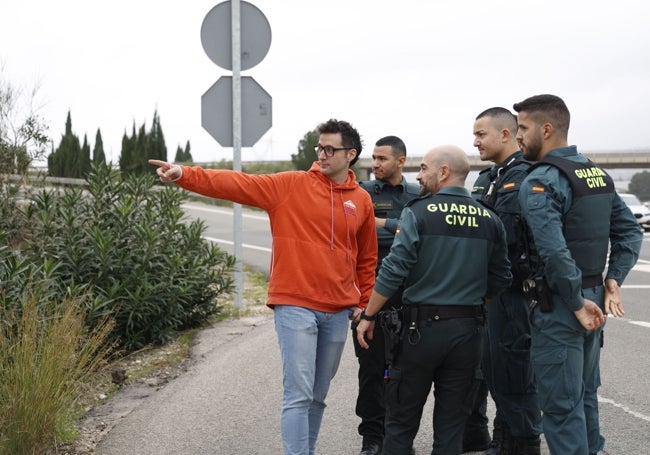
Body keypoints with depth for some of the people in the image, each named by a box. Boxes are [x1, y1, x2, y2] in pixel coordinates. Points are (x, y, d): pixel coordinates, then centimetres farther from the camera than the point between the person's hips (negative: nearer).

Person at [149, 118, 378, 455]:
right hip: (295, 306, -4)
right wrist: (184, 175, -24)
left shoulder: (361, 201, 7)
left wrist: (363, 302, 15)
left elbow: (366, 257, 18)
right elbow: (236, 184, -12)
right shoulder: (290, 185, -3)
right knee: (298, 396, -8)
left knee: (318, 396, 15)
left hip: (338, 312, 4)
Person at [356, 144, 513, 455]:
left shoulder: (419, 212, -10)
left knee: (401, 420, 8)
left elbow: (393, 272, -14)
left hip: (422, 327, -4)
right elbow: (500, 279, 7)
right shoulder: (490, 220, 3)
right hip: (468, 330, 4)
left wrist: (368, 317, -4)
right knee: (451, 423, 12)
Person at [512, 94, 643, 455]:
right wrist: (613, 280, 6)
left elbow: (554, 251, -27)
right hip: (593, 298, 9)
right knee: (585, 397, 19)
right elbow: (630, 232, 13)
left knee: (561, 406, -1)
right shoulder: (597, 173, 11)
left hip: (558, 305, -9)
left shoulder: (540, 181, -16)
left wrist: (577, 303, -18)